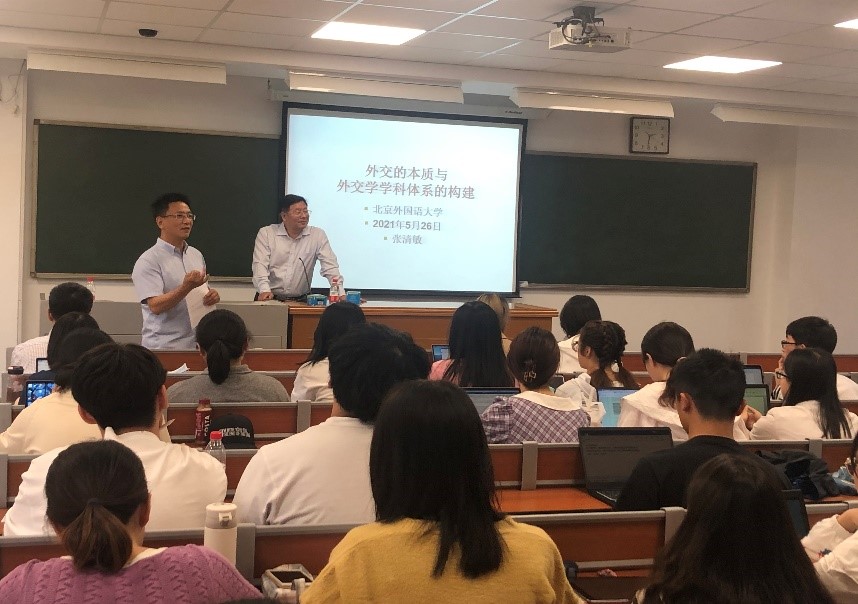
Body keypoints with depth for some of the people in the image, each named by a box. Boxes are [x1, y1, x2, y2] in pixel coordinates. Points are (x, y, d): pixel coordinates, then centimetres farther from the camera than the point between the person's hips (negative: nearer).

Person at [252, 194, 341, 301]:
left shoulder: (318, 235, 5)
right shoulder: (266, 234, 3)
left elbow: (329, 266, 0)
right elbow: (260, 265, -6)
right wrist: (265, 290, -22)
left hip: (300, 300, 0)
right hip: (271, 299, 0)